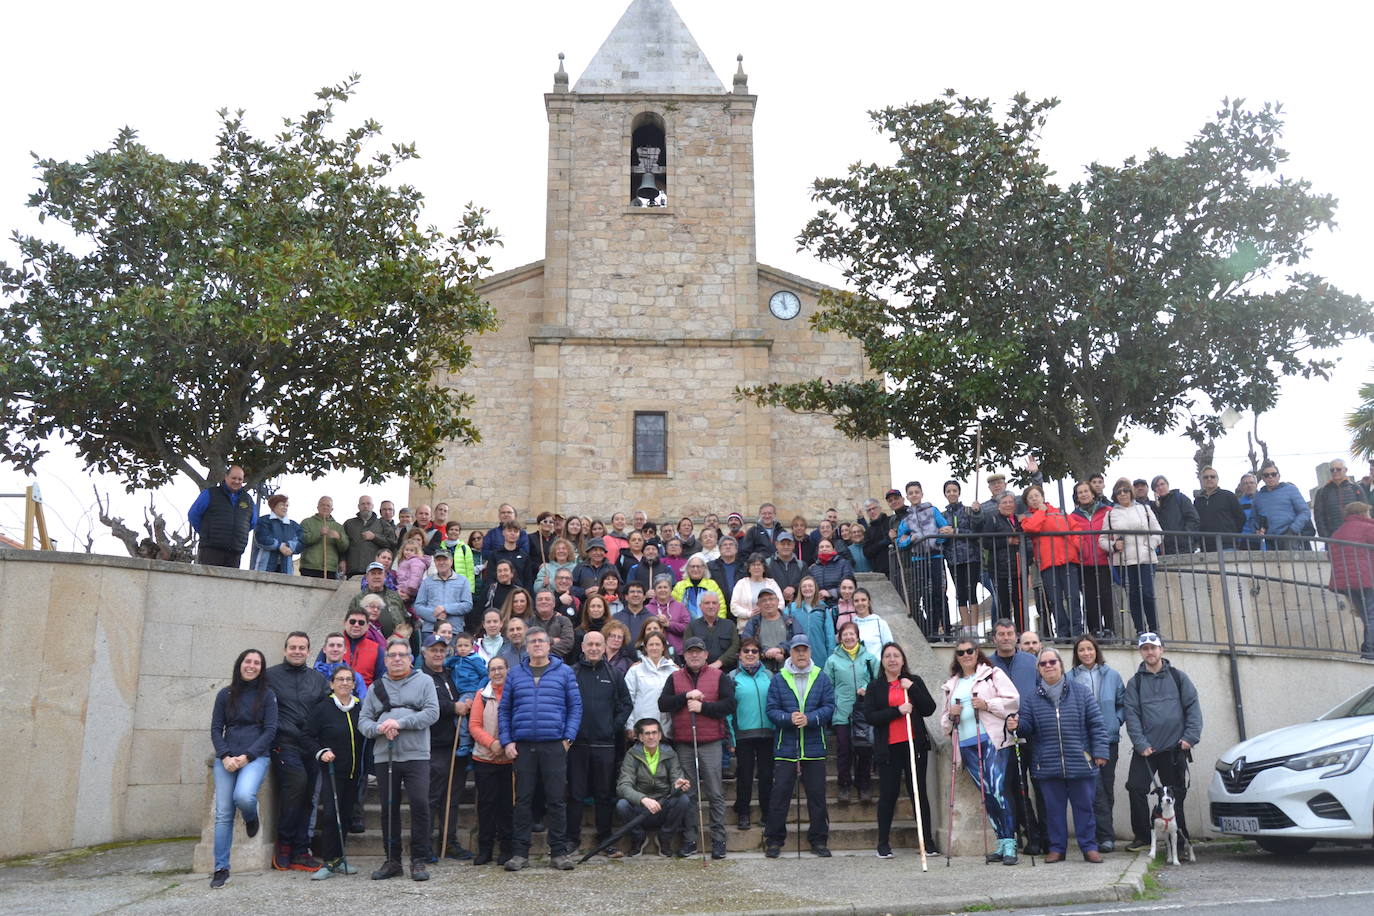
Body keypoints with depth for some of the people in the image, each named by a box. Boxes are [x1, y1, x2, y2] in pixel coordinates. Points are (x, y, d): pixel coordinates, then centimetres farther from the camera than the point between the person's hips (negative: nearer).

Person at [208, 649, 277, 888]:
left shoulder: (267, 695, 4)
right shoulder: (225, 695, 10)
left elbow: (270, 730, -1)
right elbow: (215, 729, 8)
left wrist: (247, 756, -10)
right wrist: (225, 756, -8)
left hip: (256, 756, -2)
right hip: (226, 758, 3)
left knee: (243, 796, -28)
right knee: (223, 814, -2)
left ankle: (251, 817, 9)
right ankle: (221, 868, 8)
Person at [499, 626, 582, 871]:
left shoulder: (564, 672, 7)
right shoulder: (515, 674, 12)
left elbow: (575, 706, 5)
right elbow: (504, 710, 11)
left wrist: (568, 737, -5)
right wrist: (507, 741, 1)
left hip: (555, 745, -1)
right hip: (523, 746, 1)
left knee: (556, 800, 1)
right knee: (523, 800, 5)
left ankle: (559, 852, 9)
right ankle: (520, 853, 12)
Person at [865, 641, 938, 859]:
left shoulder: (914, 682, 9)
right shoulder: (874, 686, 6)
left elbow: (929, 709, 1)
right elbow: (869, 716, -6)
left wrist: (912, 688, -10)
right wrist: (897, 711, -15)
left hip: (914, 744, 1)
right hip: (888, 748, -1)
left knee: (919, 792, 4)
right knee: (888, 794, 2)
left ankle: (928, 841, 12)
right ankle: (883, 844, 12)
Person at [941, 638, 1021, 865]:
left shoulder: (993, 674, 7)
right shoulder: (952, 684, 21)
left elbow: (1013, 700, -2)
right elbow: (946, 719, 26)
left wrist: (987, 704, -13)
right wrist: (950, 715, 3)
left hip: (991, 739, -5)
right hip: (966, 744, 5)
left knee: (997, 789, -14)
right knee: (986, 793, 2)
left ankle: (1009, 843, -8)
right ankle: (1002, 841, 11)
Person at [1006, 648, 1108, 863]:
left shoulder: (1081, 692, 3)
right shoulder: (1031, 698, 7)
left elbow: (1096, 724, 2)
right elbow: (1027, 725, 4)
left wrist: (1099, 752, -3)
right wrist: (1016, 724, -18)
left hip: (1080, 763, -1)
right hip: (1048, 765, 1)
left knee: (1084, 806, 6)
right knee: (1053, 807, 8)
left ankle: (1089, 847, 18)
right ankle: (1057, 847, 19)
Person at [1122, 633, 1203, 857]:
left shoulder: (1177, 677, 7)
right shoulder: (1135, 682, 7)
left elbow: (1193, 707, 3)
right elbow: (1131, 714, 0)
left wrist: (1190, 737, -8)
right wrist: (1141, 744, -10)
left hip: (1174, 748, 0)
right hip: (1146, 749, 0)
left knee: (1176, 794, 6)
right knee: (1136, 789, -8)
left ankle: (1180, 842, 16)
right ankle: (1143, 837, 7)